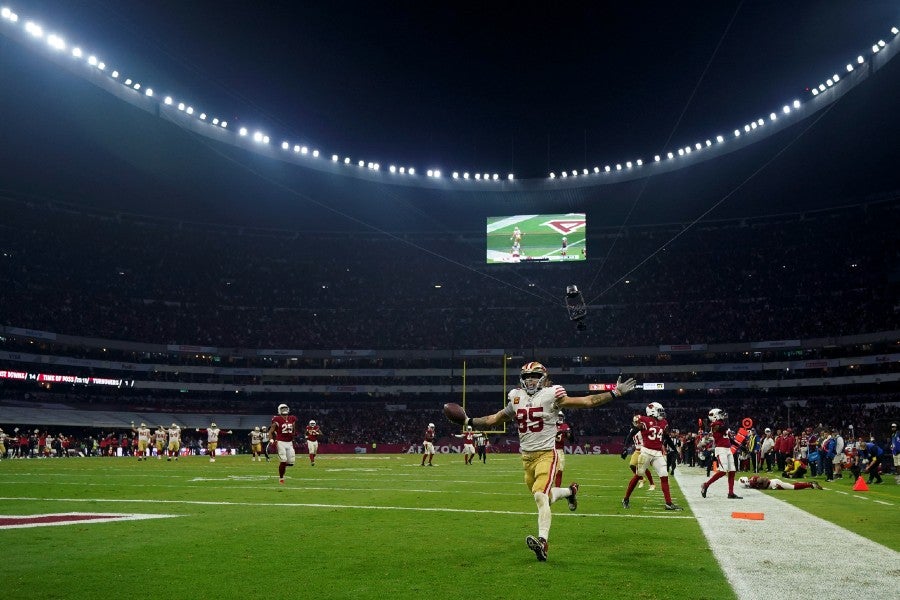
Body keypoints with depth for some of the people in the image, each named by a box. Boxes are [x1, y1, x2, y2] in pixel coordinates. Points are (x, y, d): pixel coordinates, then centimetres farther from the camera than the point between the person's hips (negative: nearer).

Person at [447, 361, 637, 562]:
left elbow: (587, 401, -7)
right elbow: (496, 419, 20)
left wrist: (615, 393, -12)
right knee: (543, 496, 17)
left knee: (540, 496, -21)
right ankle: (570, 491, 46)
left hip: (546, 454, -6)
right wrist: (469, 421, 19)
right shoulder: (517, 398, 8)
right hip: (527, 456, 6)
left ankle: (543, 541, -22)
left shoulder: (551, 395, -7)